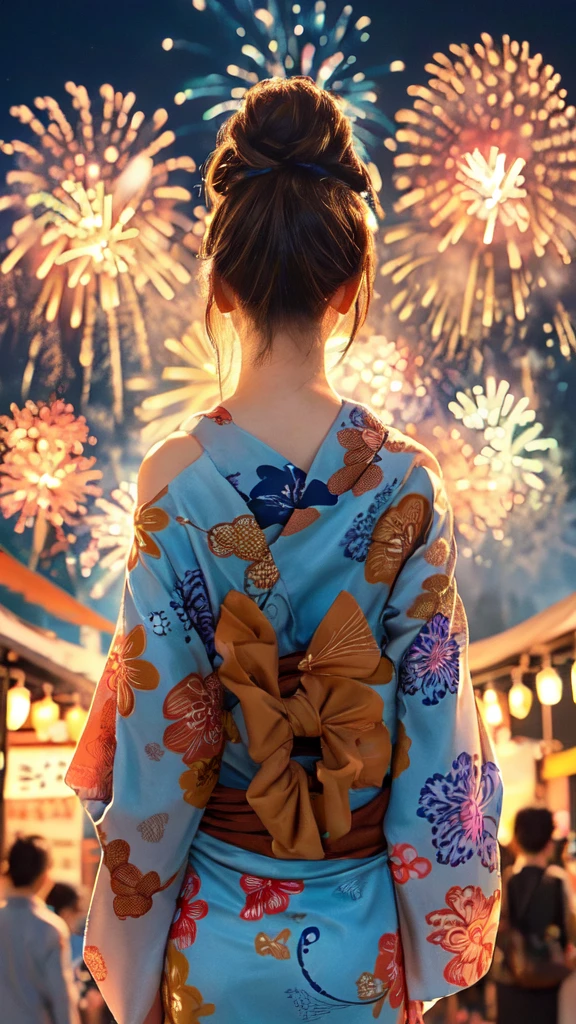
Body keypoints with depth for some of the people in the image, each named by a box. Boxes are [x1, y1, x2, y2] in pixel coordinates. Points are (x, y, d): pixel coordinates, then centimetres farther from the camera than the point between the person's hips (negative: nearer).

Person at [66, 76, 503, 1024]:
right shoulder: (407, 483, -12)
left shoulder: (176, 480, -15)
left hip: (223, 917, 0)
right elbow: (434, 711, -9)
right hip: (361, 922, 1)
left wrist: (132, 943, 2)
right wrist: (436, 941, 4)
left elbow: (156, 716, -11)